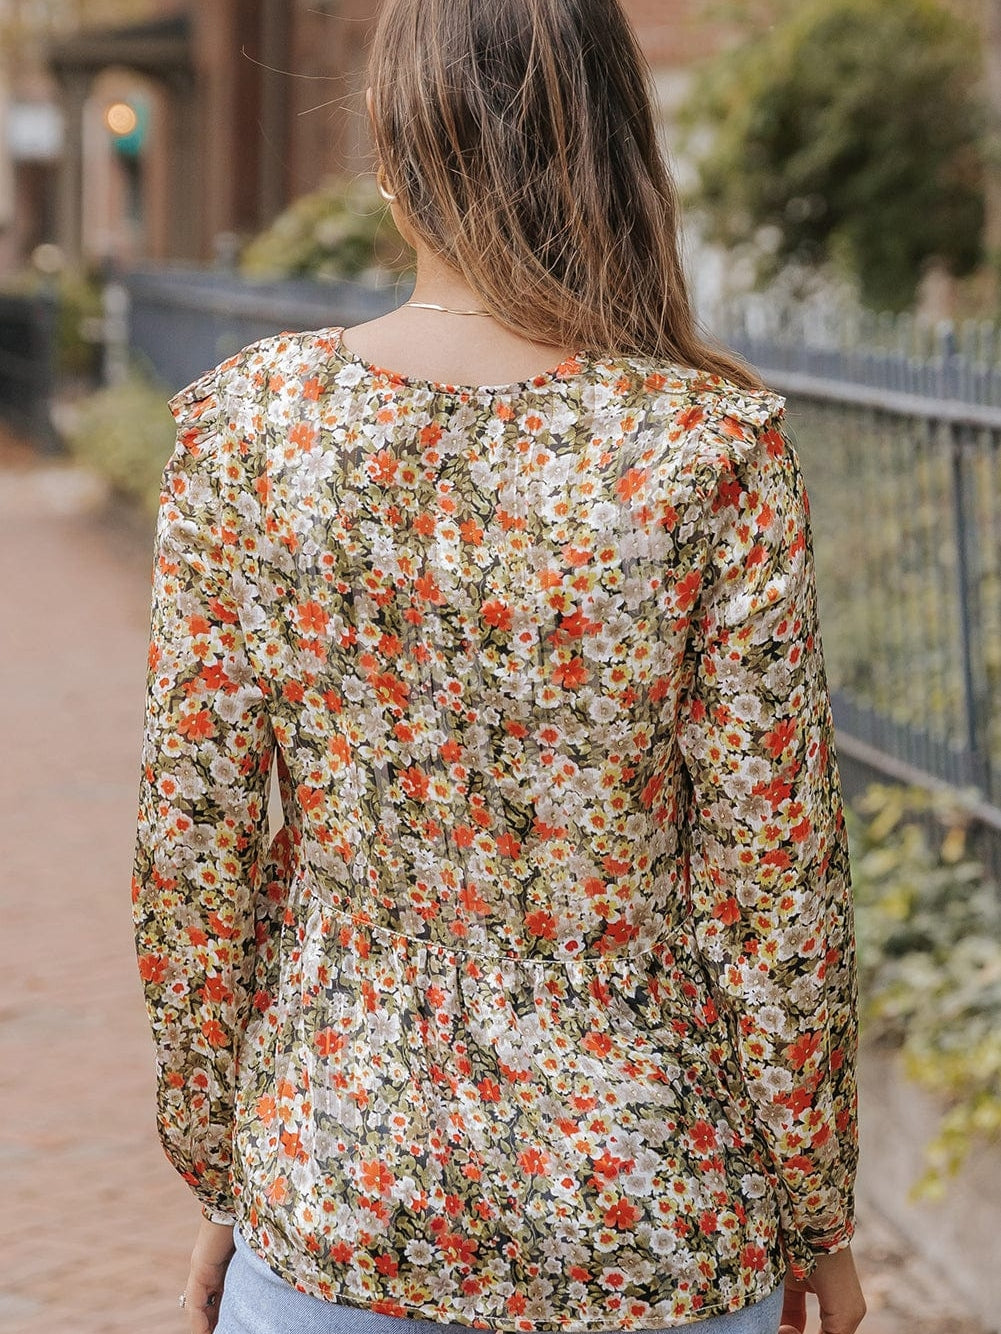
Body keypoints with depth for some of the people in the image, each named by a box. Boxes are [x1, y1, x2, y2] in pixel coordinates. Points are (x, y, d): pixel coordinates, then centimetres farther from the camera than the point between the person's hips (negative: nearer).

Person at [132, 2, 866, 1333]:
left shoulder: (249, 419, -9)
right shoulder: (716, 447, -14)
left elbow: (190, 850, -4)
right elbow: (769, 875, -11)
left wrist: (217, 1179, 9)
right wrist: (816, 1218, 3)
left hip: (330, 1193, 1)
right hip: (641, 1221, -1)